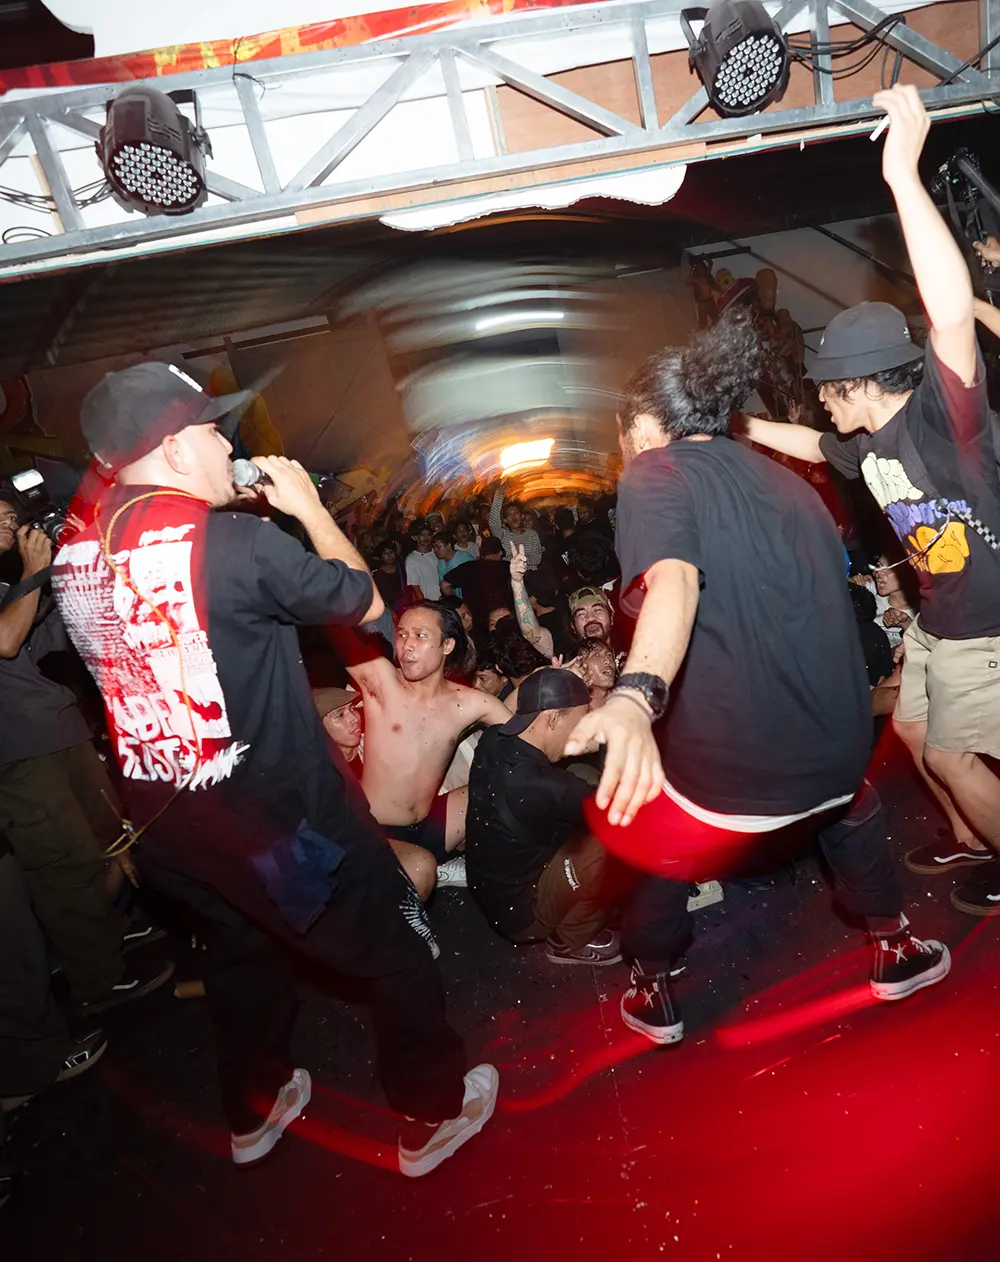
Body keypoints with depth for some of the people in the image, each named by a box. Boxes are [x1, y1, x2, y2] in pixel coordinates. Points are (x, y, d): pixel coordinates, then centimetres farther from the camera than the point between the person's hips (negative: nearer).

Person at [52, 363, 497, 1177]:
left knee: (241, 947, 31)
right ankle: (433, 1116, 32)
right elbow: (365, 600, -9)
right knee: (399, 950, 14)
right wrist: (307, 505, 2)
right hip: (277, 816, -8)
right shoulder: (237, 542, -24)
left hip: (165, 822, 8)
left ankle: (255, 1110, 50)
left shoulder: (77, 553, -1)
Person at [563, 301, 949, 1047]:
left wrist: (636, 697, -46)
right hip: (836, 750, 6)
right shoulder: (790, 482, 13)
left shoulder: (655, 472, -8)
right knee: (850, 804, 40)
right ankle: (895, 949, 51)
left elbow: (672, 582, -29)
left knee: (655, 843, 27)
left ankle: (651, 994, 41)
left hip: (728, 770, -5)